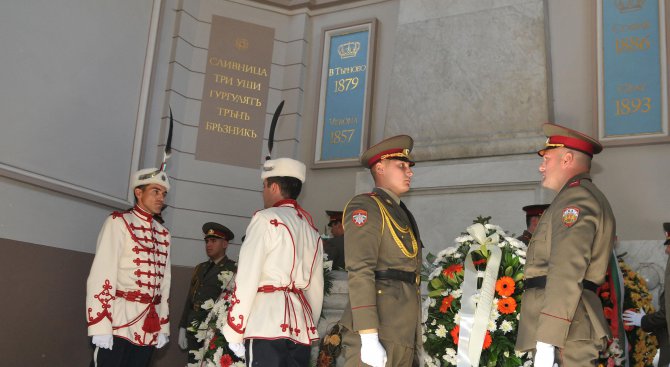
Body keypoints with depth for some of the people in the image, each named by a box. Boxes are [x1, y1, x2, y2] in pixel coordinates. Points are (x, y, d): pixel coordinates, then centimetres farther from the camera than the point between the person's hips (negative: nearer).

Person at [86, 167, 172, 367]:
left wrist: (163, 327, 13)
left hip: (148, 327, 6)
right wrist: (101, 326, -19)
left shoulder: (164, 234, 16)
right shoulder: (119, 222, -3)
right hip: (117, 321, -6)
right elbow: (101, 275, -12)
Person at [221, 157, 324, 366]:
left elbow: (248, 277, -8)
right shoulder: (312, 229, 18)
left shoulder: (266, 219, -3)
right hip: (302, 326, 7)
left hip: (266, 323, -7)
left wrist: (234, 331, -5)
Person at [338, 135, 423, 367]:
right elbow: (359, 272, -15)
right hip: (376, 331, -8)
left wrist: (413, 339, 17)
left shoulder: (403, 214, 23)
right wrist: (369, 338, -22)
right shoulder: (366, 207, -4)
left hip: (404, 336, 8)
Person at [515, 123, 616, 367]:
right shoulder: (590, 197, 24)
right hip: (572, 328, 10)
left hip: (566, 331, -10)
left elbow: (566, 274, -20)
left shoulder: (575, 199, -9)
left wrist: (546, 342, -24)